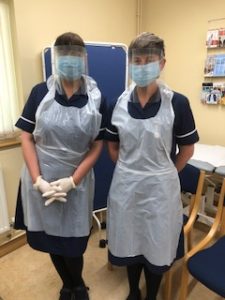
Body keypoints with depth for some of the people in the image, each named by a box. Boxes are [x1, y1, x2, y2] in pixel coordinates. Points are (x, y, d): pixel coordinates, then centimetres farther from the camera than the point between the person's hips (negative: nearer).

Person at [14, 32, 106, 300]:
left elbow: (97, 145, -4)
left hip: (78, 181, -1)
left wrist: (72, 181, -13)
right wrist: (38, 180, -12)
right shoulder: (40, 92, -3)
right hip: (41, 180, 2)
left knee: (72, 244, 7)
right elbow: (26, 138, -3)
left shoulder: (96, 99, -4)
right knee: (50, 239, 16)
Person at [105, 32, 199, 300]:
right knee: (130, 243, 20)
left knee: (156, 247, 16)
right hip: (125, 185, 3)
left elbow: (186, 149, -3)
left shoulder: (177, 103, -12)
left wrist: (163, 174, 4)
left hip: (160, 187, -2)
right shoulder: (119, 103, -3)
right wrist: (128, 171, 7)